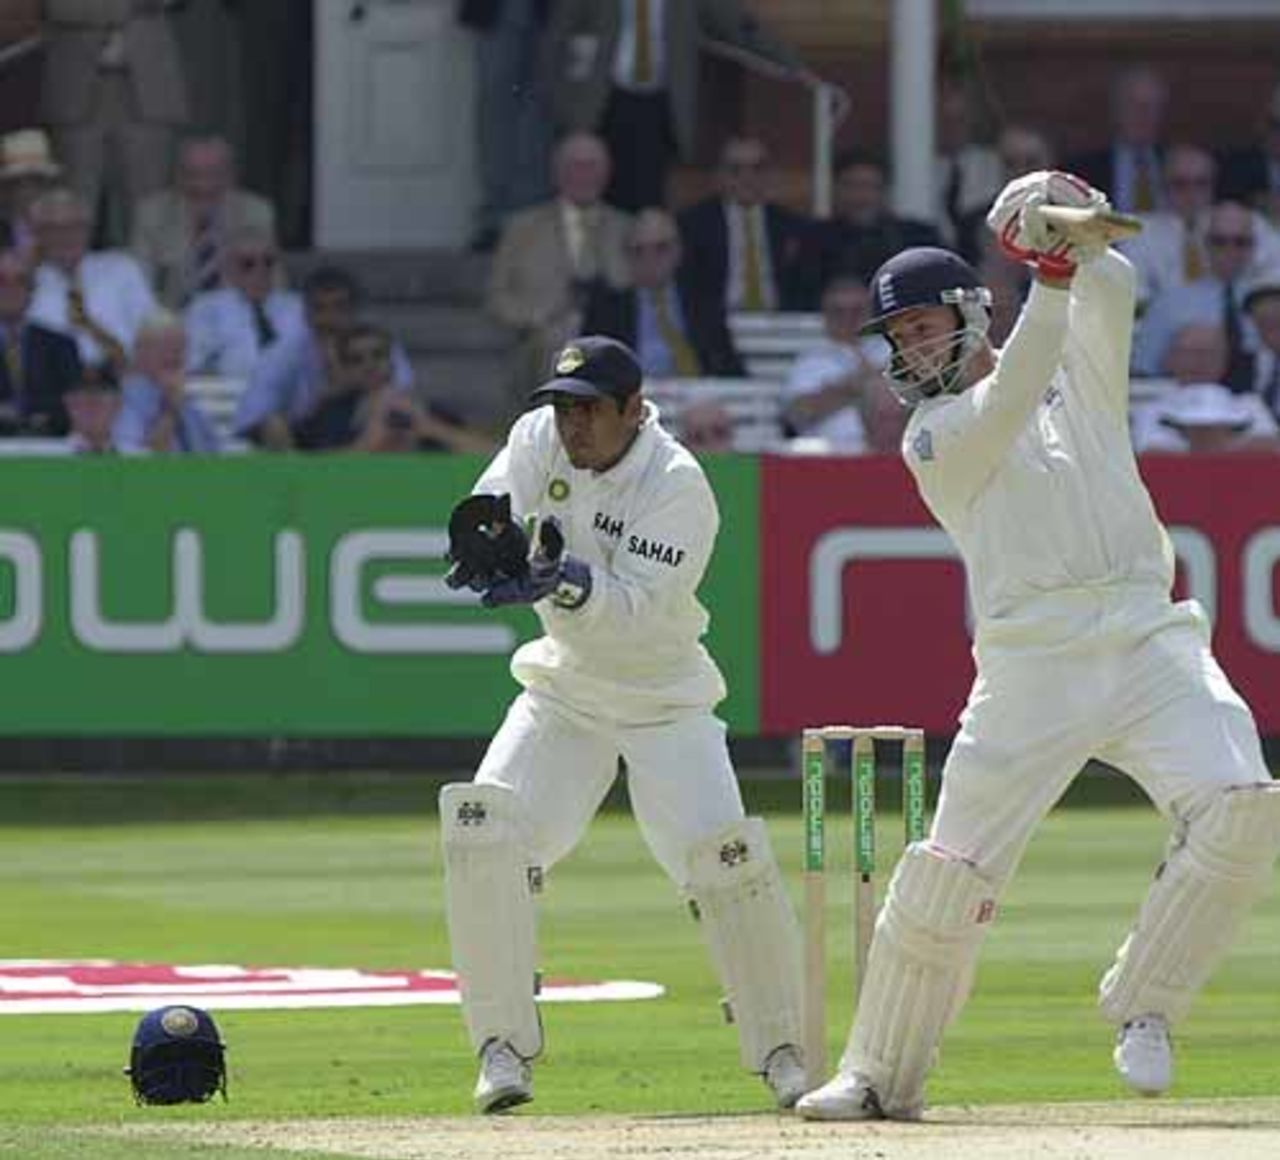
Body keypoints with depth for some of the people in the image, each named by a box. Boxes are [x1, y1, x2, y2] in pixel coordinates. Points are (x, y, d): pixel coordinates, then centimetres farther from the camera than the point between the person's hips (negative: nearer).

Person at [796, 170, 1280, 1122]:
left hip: (1150, 635, 2)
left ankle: (1141, 1007, -6)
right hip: (1033, 659, -2)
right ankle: (882, 1075, 6)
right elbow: (1006, 409, -11)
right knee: (952, 869, -7)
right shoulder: (935, 435, 8)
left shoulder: (1081, 366, 19)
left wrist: (1077, 239, -16)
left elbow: (1114, 288, 4)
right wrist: (1051, 277, -19)